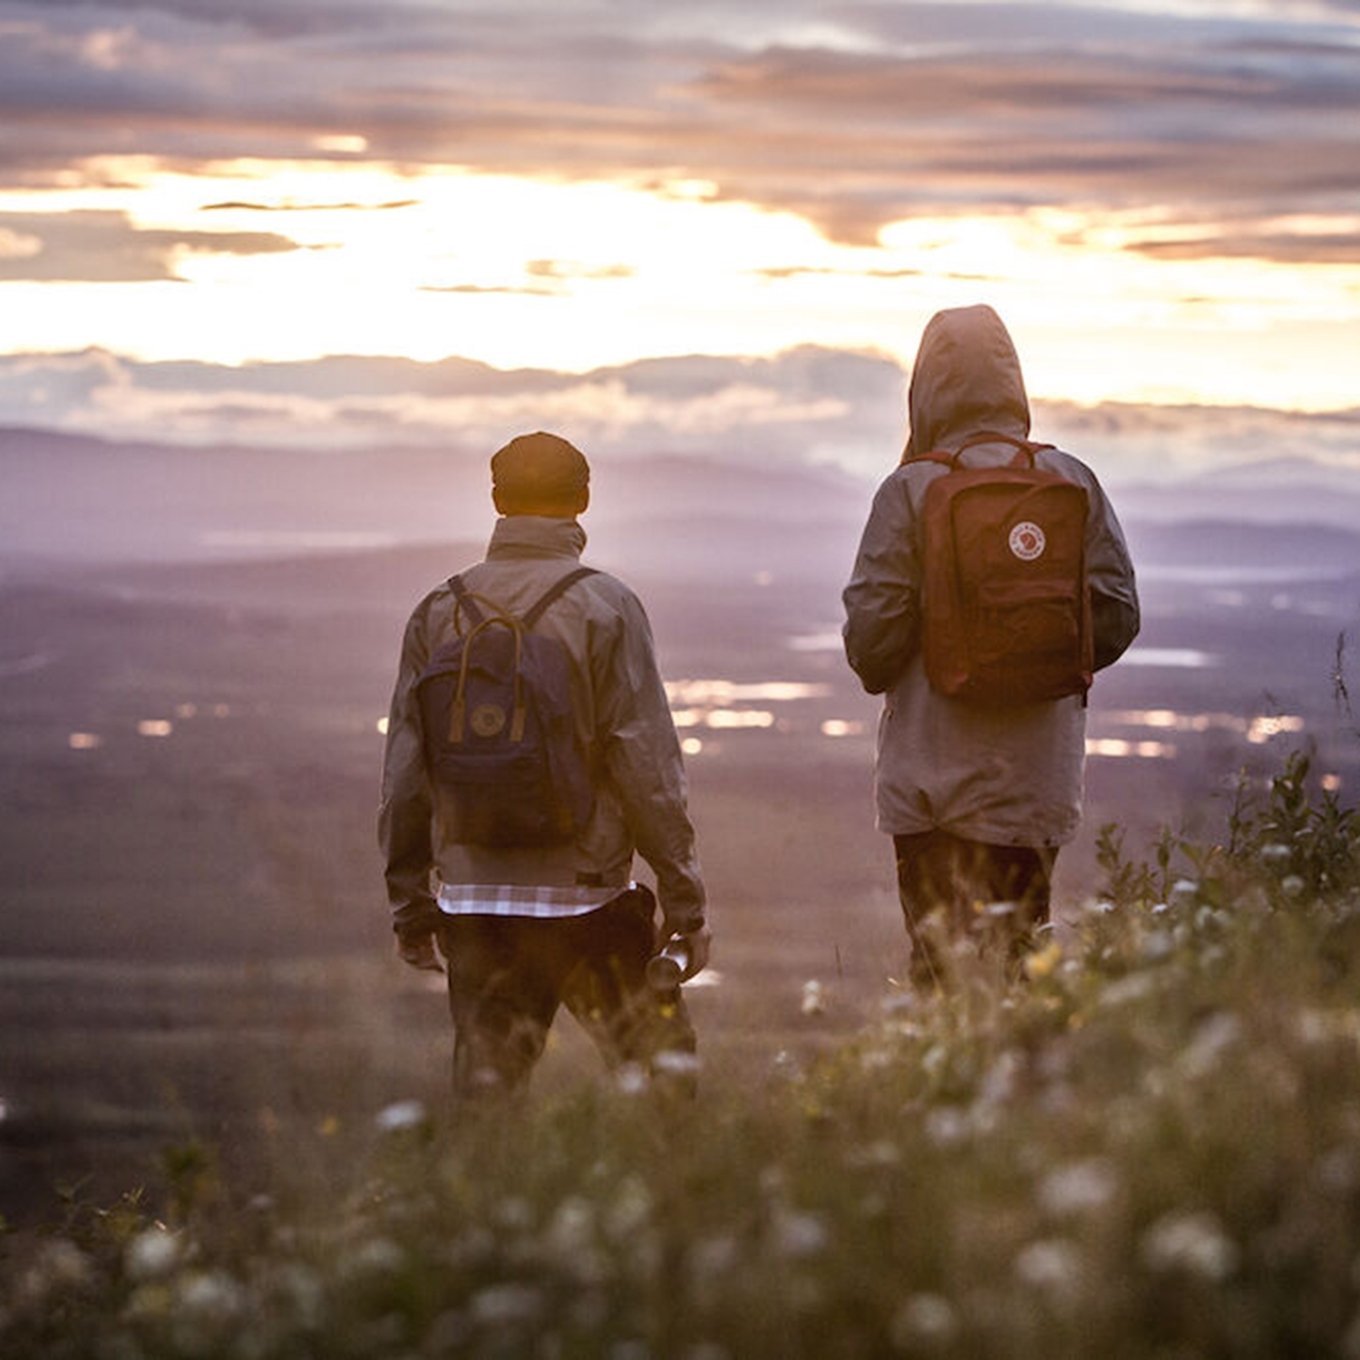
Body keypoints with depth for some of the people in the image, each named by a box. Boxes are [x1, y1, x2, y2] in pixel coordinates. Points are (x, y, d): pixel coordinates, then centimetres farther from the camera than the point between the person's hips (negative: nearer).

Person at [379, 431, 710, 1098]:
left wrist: (409, 906, 17)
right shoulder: (604, 606, -5)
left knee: (485, 1085, 8)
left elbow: (405, 774, 8)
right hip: (584, 893, -4)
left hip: (470, 895, 4)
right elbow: (648, 767, -8)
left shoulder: (439, 611, 6)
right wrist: (685, 902, -3)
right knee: (662, 1071, 5)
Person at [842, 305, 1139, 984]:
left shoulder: (910, 490, -9)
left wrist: (881, 676, 14)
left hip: (935, 776, -3)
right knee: (1019, 949, 13)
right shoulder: (1072, 481, 1)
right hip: (1038, 774, 3)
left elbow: (870, 632, -9)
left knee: (941, 963, 0)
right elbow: (1117, 617, 3)